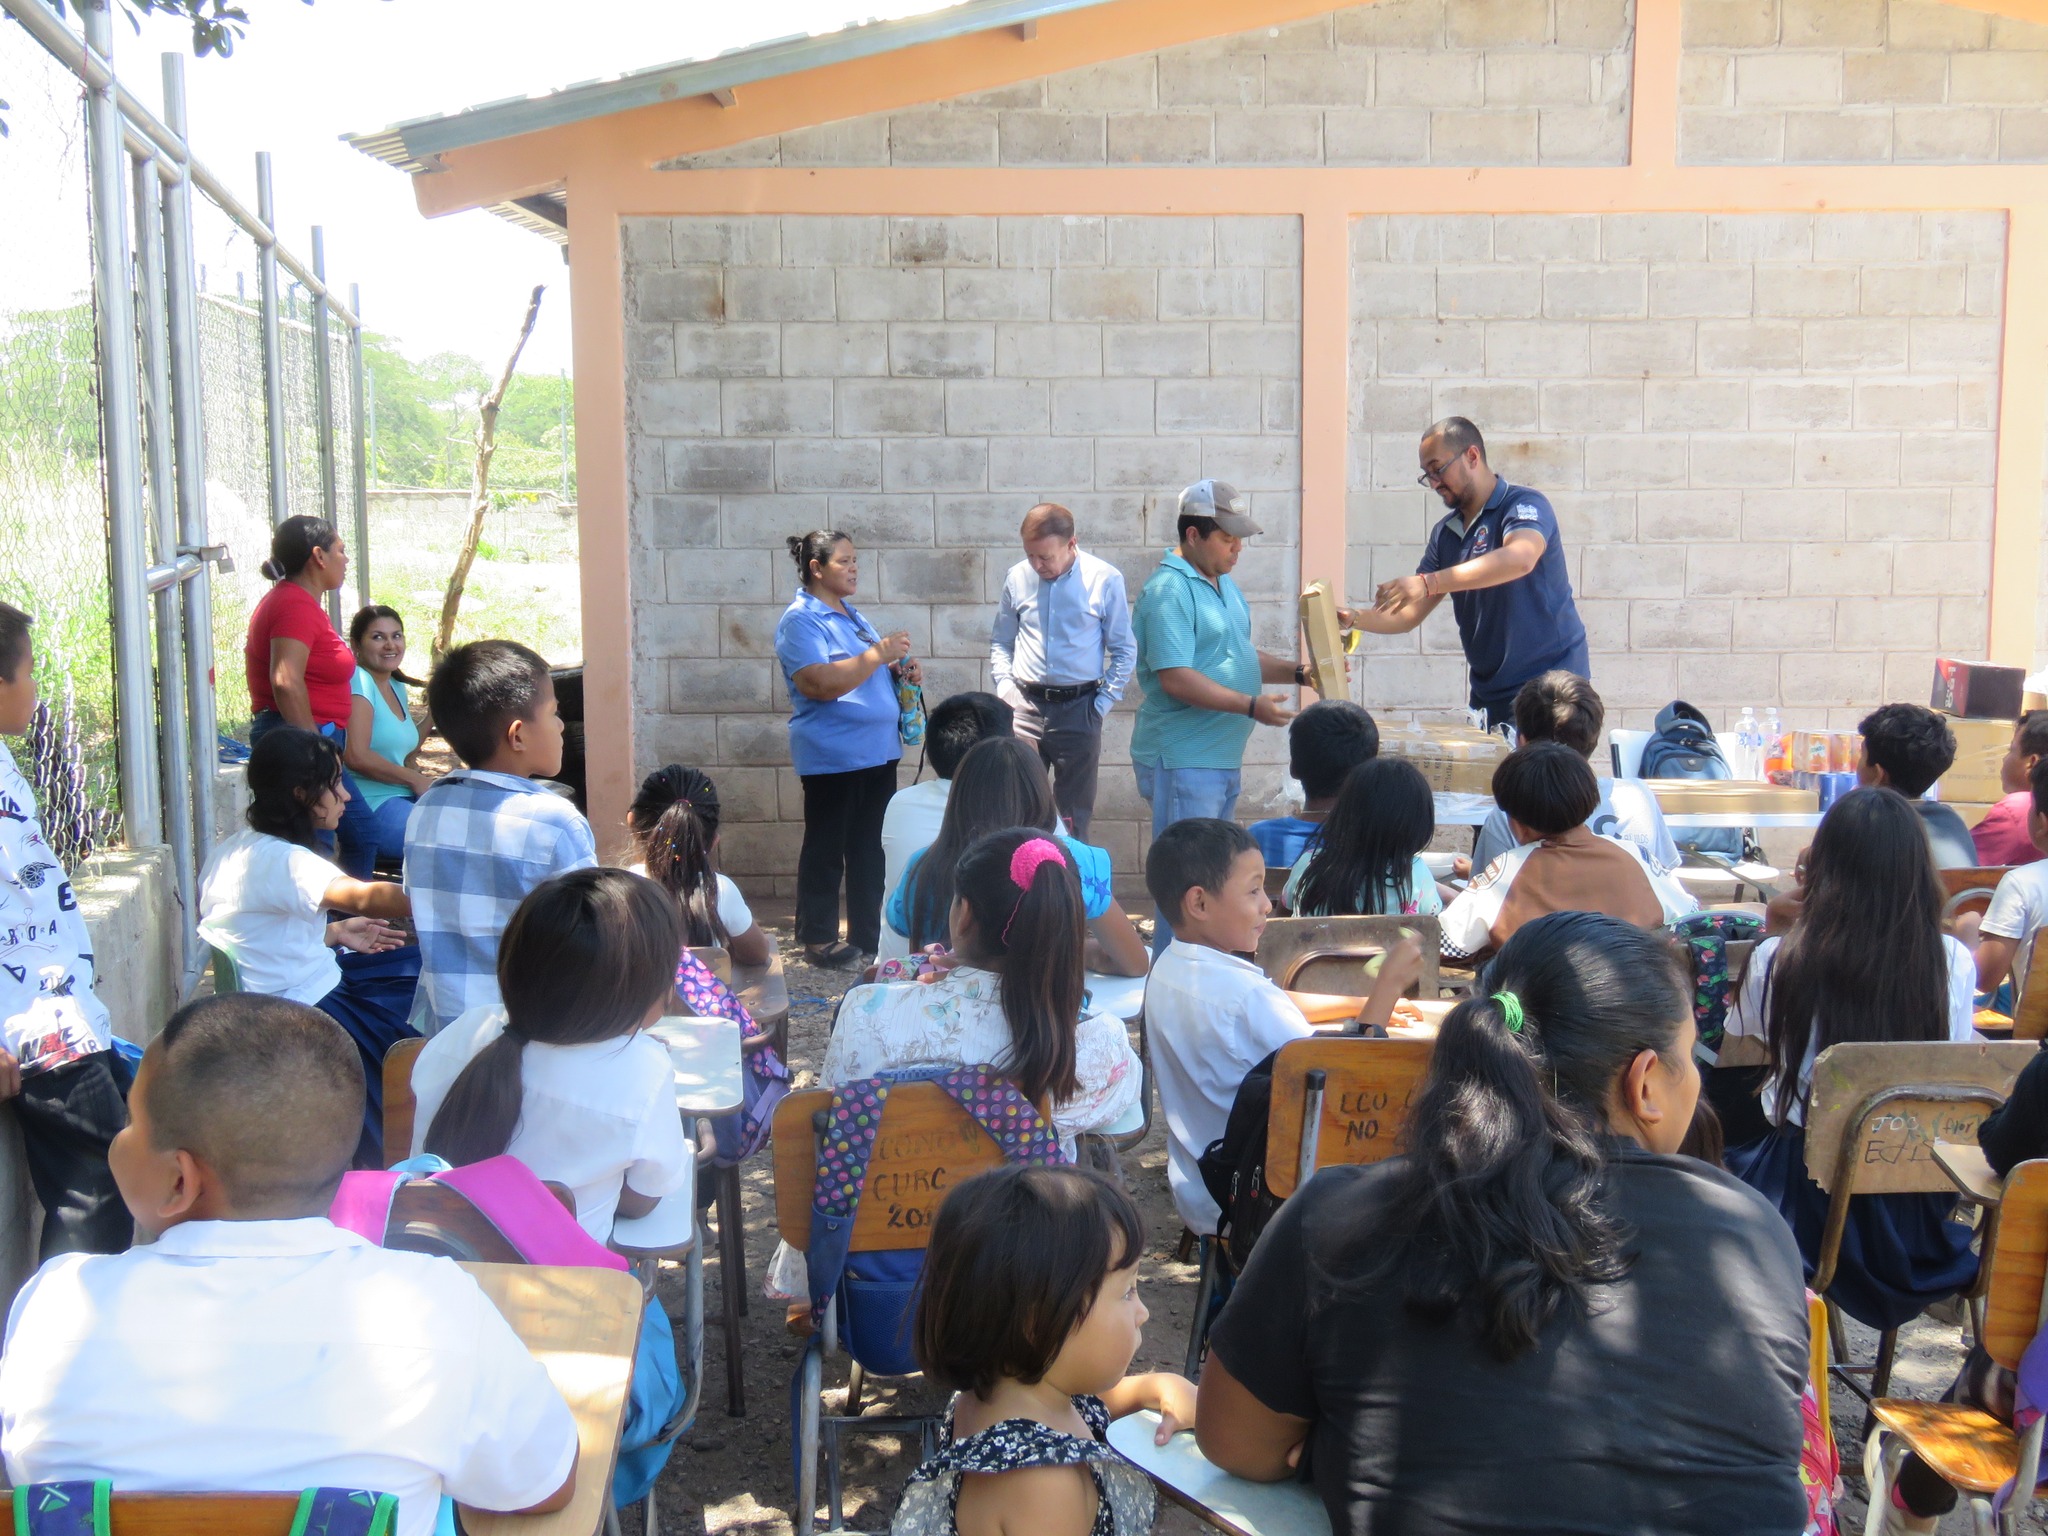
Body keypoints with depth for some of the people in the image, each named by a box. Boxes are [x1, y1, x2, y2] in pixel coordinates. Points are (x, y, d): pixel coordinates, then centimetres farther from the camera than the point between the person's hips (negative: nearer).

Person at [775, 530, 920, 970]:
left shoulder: (851, 615, 16)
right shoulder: (800, 621, -12)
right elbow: (821, 684, -25)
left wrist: (901, 671, 9)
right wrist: (878, 654, -22)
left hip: (877, 751, 9)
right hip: (833, 756, -8)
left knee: (871, 850, 13)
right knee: (826, 851, 2)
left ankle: (868, 935, 23)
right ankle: (818, 940, 12)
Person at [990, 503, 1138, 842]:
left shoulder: (1105, 580, -5)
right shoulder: (1017, 578, 2)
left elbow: (1125, 650, 2)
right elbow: (1000, 642, 15)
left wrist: (1104, 701, -5)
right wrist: (1004, 684, 1)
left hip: (1079, 709, -2)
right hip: (1025, 705, 2)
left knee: (1075, 814, 7)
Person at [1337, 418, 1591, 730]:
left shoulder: (1525, 505, -8)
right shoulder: (1445, 533, 12)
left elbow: (1520, 558, -31)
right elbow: (1409, 615, 12)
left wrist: (1428, 582, -36)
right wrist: (1353, 618, -7)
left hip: (1549, 686, -6)